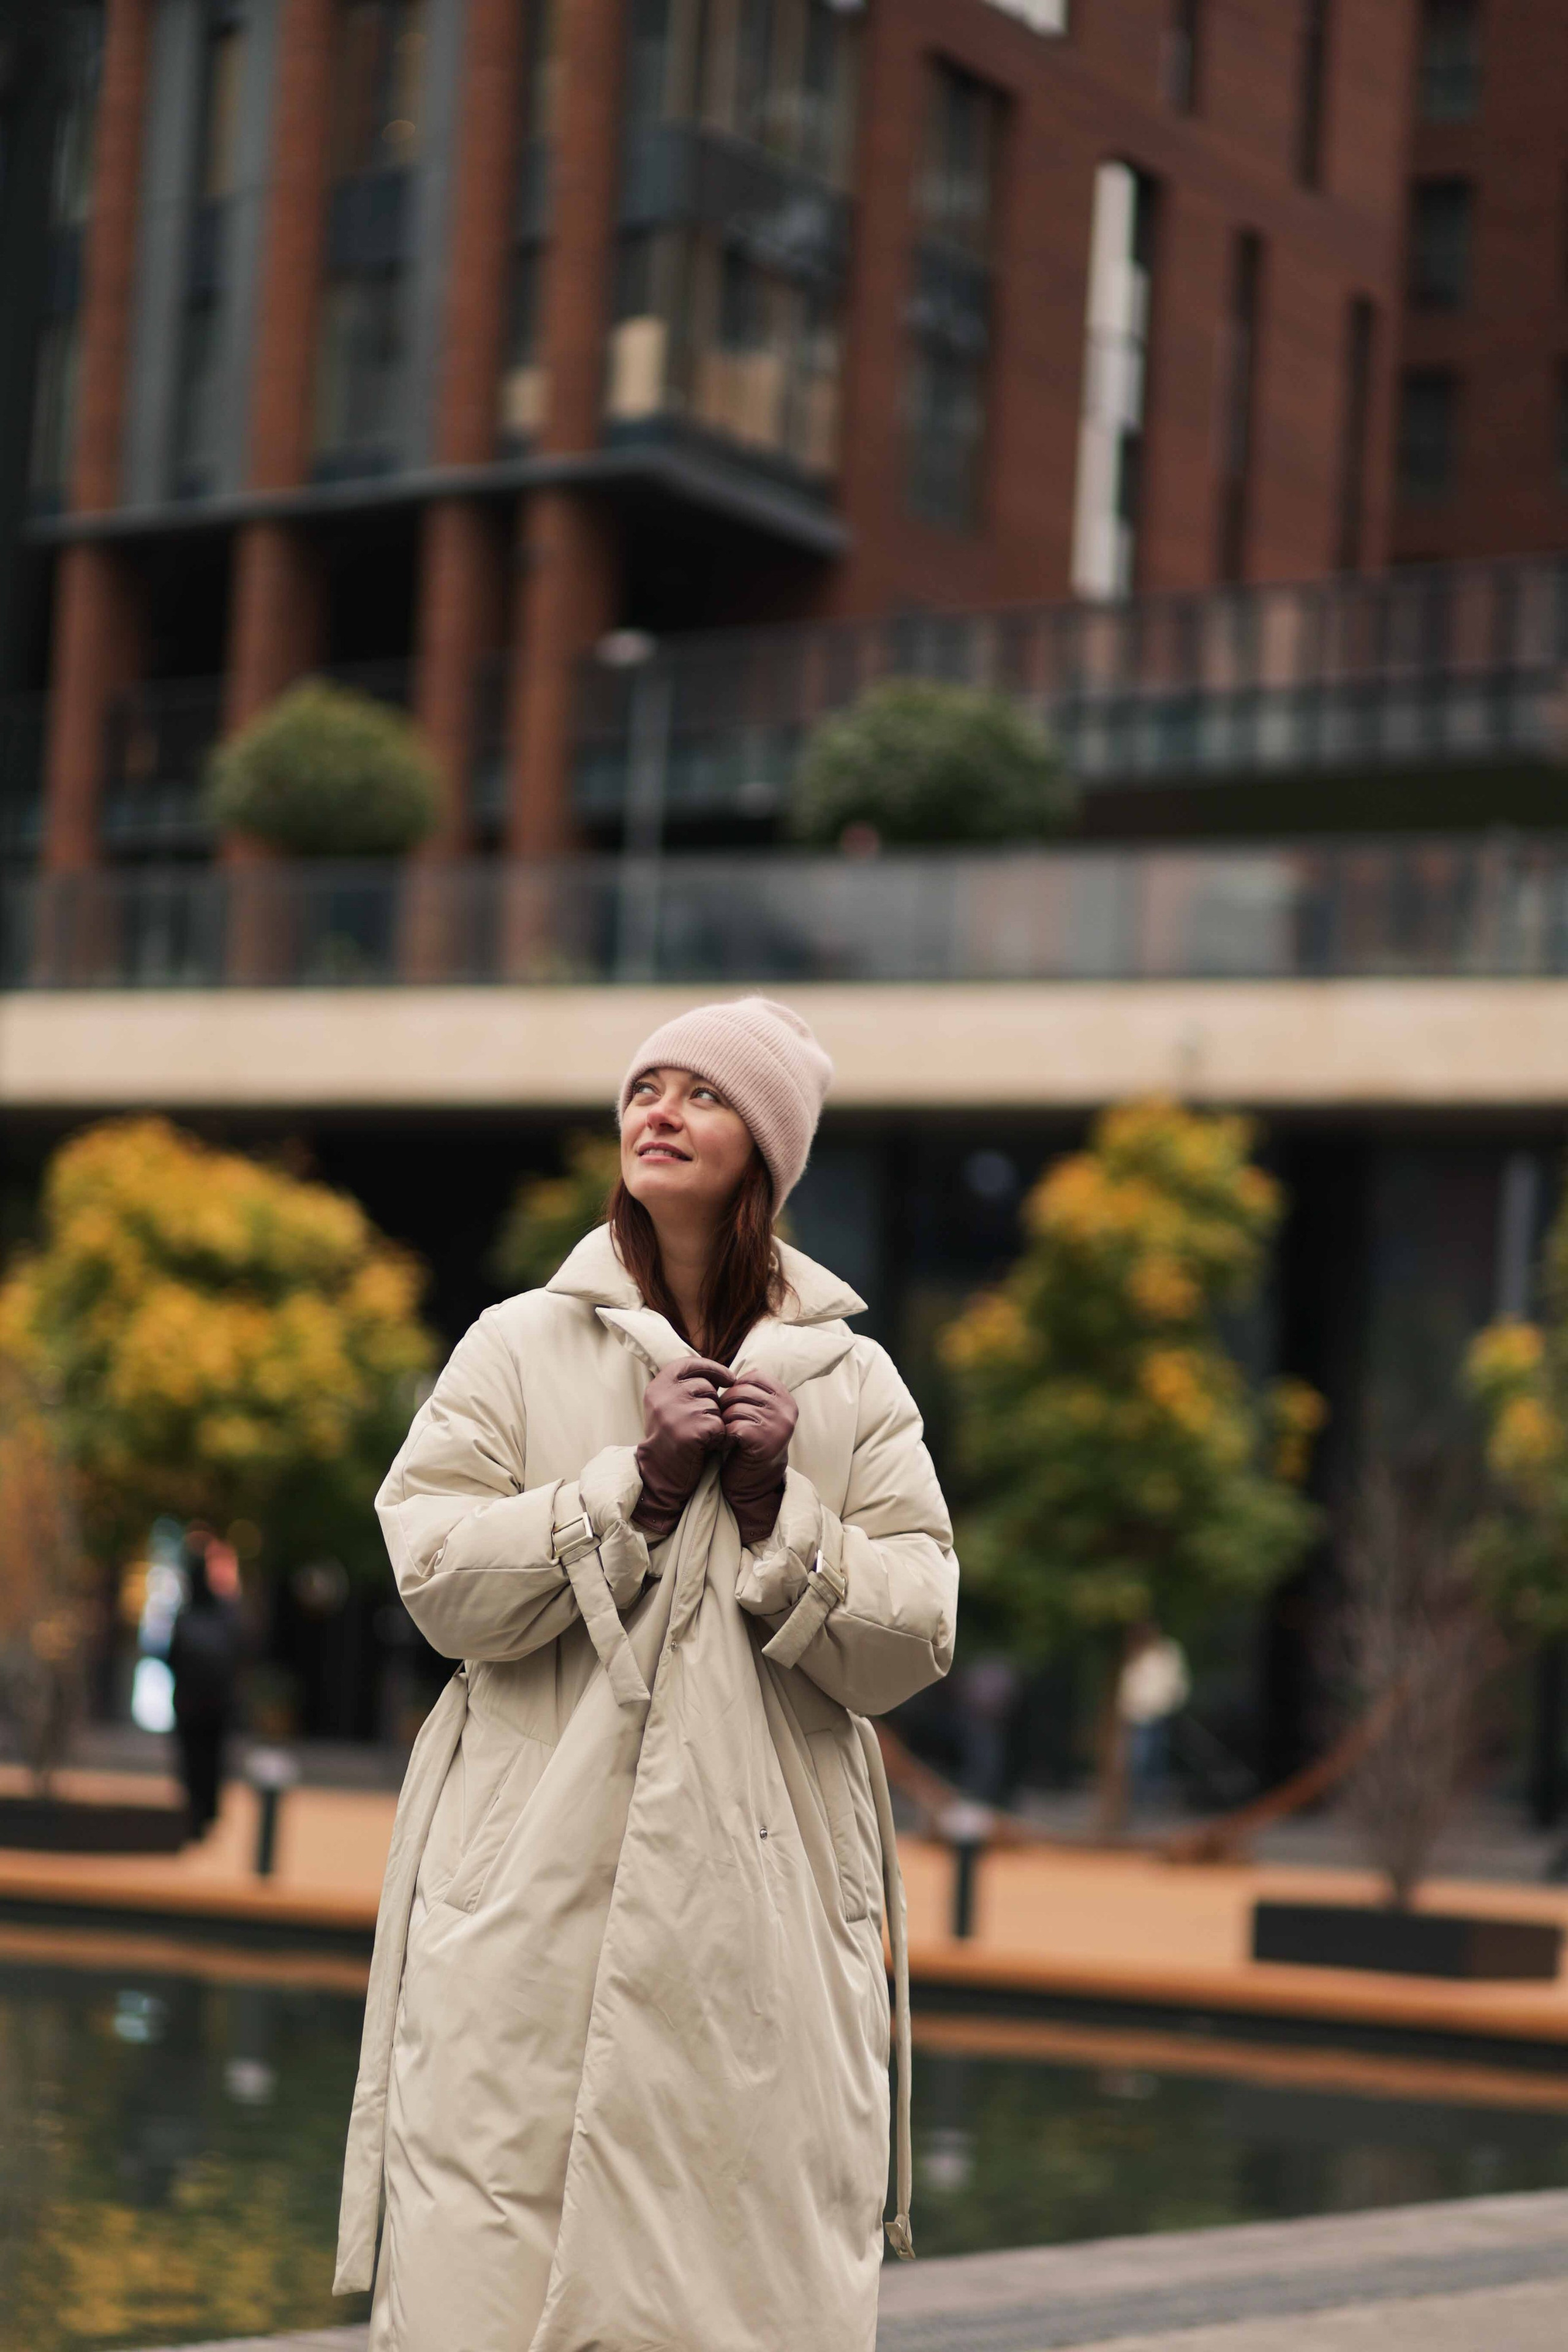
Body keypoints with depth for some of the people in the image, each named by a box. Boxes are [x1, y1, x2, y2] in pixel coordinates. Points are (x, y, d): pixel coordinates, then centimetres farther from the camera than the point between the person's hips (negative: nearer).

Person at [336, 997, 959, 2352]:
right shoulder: (517, 1349, 8)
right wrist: (640, 1481, -10)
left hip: (758, 1912, 1)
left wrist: (777, 1507, -9)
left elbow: (911, 1644, 4)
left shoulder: (854, 1383, 10)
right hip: (538, 1908, -1)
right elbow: (442, 1581, -3)